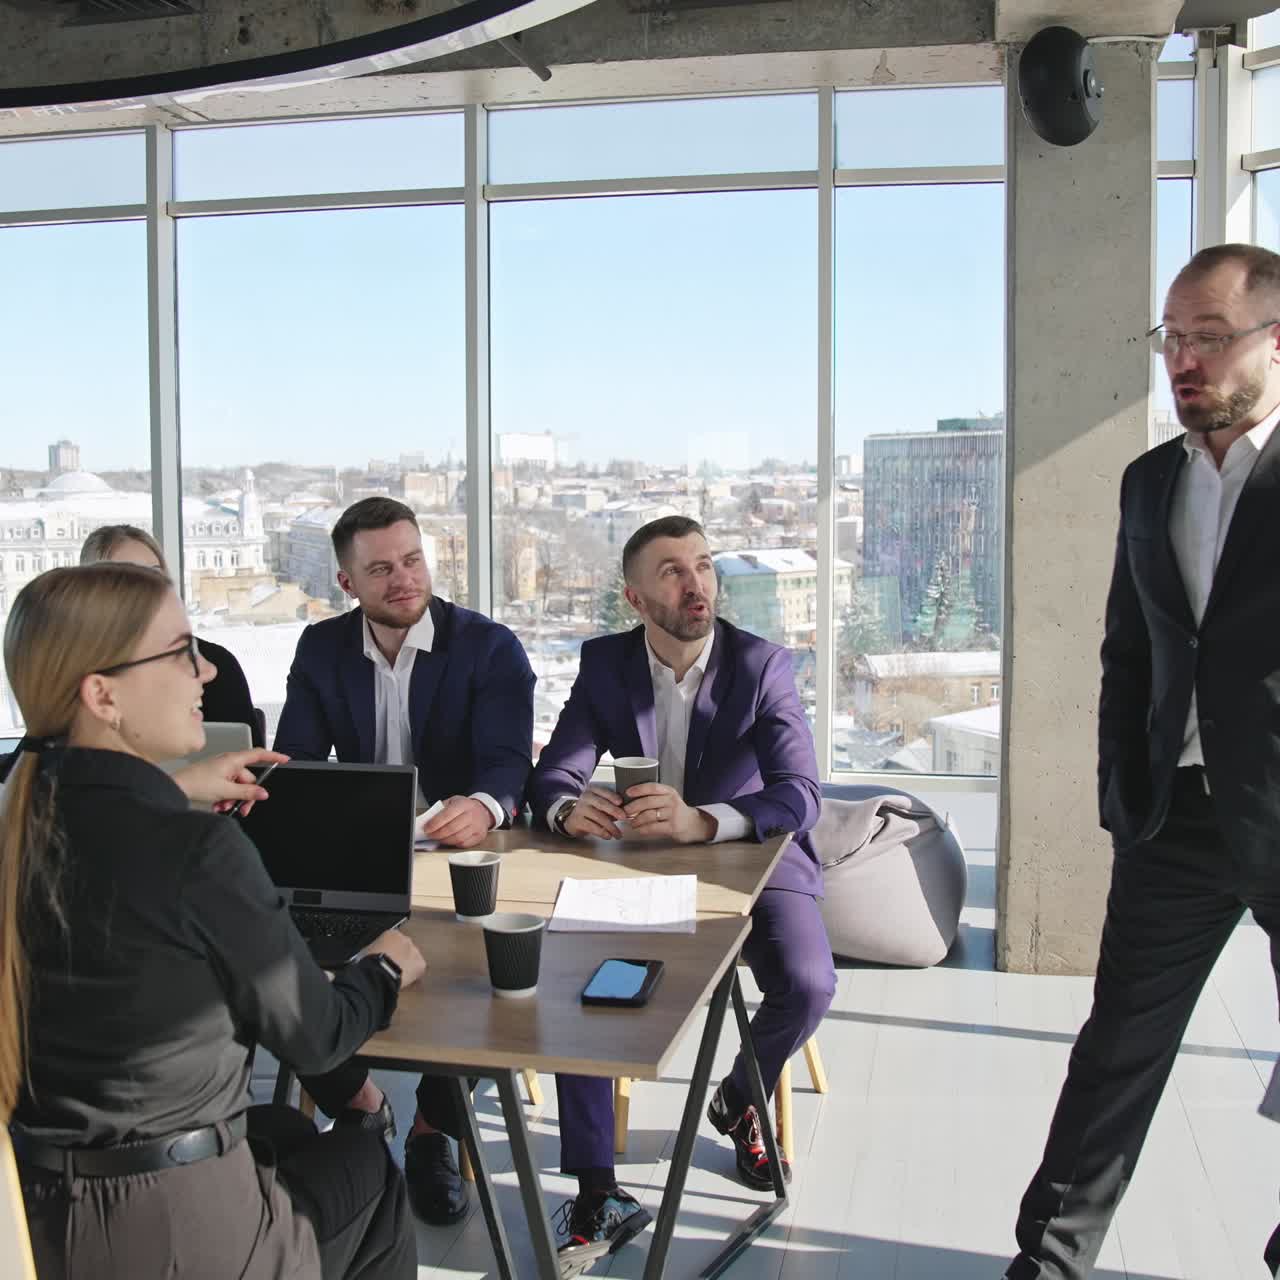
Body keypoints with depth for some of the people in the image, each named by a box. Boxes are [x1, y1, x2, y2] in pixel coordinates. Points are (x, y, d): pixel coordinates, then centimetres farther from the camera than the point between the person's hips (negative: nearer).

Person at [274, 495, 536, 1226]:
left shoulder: (490, 647, -7)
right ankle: (358, 1107, 8)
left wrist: (484, 807, -44)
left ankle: (432, 1131, 1)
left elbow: (508, 763, -19)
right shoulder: (320, 649, 3)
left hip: (461, 856, -3)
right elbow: (294, 761, -2)